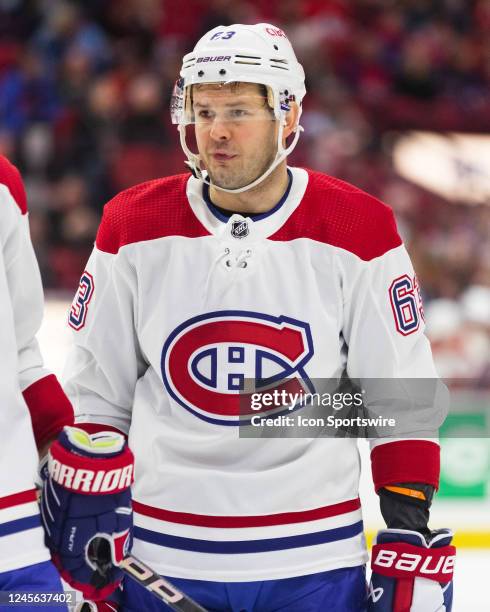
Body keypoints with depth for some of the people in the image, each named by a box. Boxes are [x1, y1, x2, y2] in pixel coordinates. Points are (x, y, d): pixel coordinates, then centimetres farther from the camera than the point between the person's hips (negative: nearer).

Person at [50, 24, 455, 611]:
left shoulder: (357, 230, -4)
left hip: (315, 562, -1)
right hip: (161, 557, 1)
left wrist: (411, 536, -4)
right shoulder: (134, 228, 0)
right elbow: (95, 397, 7)